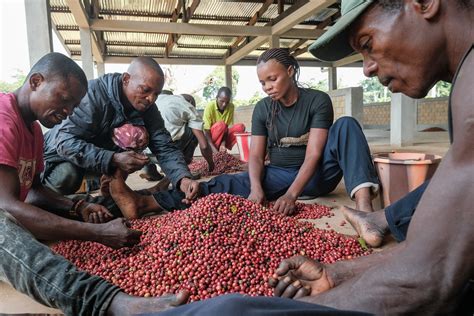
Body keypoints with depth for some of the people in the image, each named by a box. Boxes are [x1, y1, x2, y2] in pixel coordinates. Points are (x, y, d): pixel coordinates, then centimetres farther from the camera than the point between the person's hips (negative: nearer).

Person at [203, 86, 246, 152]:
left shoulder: (231, 107, -8)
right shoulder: (210, 106, -20)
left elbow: (227, 127, -10)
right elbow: (206, 131, -23)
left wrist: (223, 144, -27)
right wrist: (214, 149, -35)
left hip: (223, 137, 4)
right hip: (210, 138, -4)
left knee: (240, 127, -18)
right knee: (221, 125, -32)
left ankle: (221, 149, -16)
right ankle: (214, 152, -22)